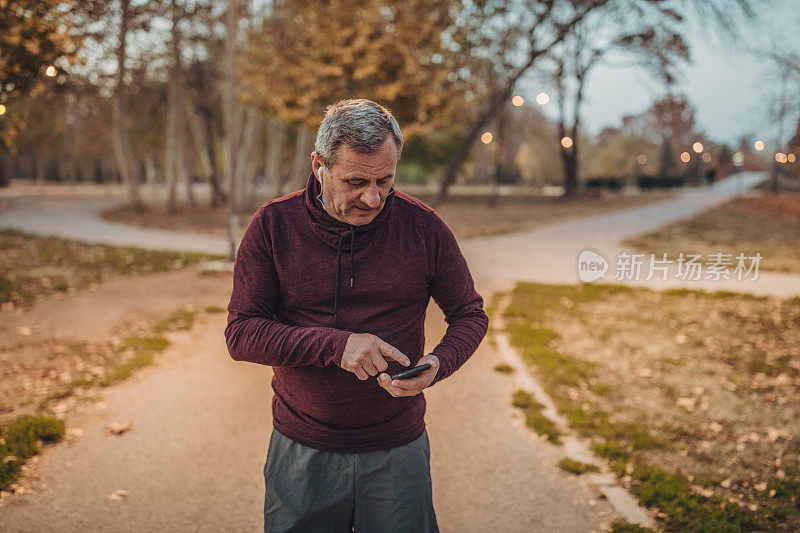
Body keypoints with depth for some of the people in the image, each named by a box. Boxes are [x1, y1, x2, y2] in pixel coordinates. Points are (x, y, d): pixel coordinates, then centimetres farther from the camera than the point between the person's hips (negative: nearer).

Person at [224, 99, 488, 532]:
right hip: (302, 450, 0)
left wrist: (438, 365, -17)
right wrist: (335, 345, -23)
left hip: (398, 452, 1)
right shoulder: (273, 225, -7)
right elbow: (241, 333, -9)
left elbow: (470, 314, 5)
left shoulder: (423, 227, -6)